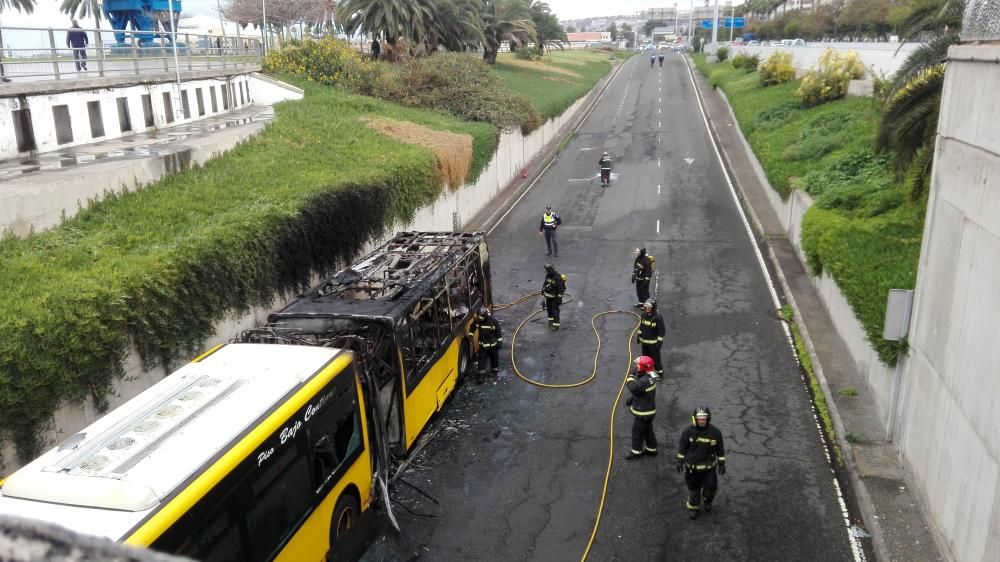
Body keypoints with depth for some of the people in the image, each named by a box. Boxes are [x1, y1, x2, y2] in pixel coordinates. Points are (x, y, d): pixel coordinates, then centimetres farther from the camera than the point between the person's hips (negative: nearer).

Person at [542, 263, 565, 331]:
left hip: (555, 297, -7)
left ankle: (556, 325, 4)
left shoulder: (558, 278, -28)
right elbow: (545, 284, 9)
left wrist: (560, 299, -23)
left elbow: (561, 289, -24)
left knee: (555, 310, -4)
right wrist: (543, 293, 11)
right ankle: (551, 320, 40)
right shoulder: (548, 275, -5)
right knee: (548, 308, 18)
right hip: (548, 296, 7)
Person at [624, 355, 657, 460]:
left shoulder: (645, 380, -32)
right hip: (647, 410, 9)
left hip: (643, 412, -9)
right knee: (647, 430, 24)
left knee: (637, 432, 8)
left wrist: (630, 377, -28)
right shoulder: (649, 376, 1)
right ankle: (651, 449, 38)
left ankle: (636, 452, 25)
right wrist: (632, 398, 9)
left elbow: (634, 388, -45)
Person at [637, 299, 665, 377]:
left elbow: (662, 330, -15)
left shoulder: (658, 317, -20)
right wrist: (639, 335, 15)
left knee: (655, 358, 3)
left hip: (653, 342, -6)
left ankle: (659, 372, 19)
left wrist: (659, 341, -16)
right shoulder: (644, 314, -2)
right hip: (644, 341, 6)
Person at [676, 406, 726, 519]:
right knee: (693, 488, 13)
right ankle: (693, 507, 38)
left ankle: (707, 500, 36)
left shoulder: (715, 432, -14)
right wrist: (679, 461, -3)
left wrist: (722, 464, 1)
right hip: (692, 465, 0)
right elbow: (682, 446, -4)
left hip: (708, 466, 0)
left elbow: (720, 448, -1)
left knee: (711, 487, 2)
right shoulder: (688, 431, -16)